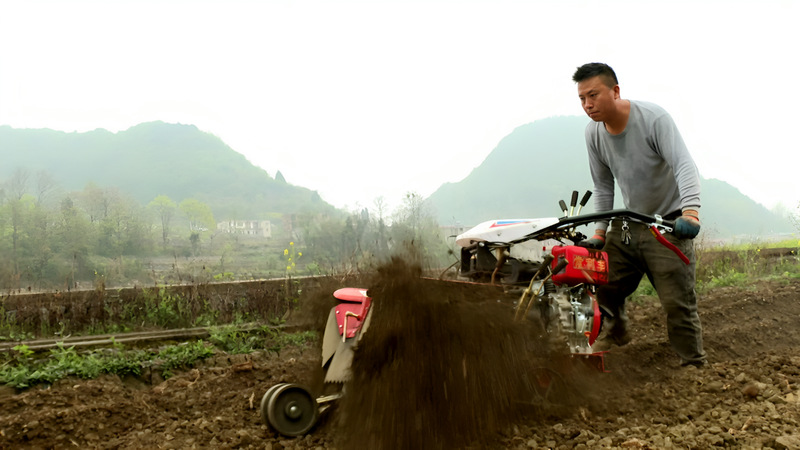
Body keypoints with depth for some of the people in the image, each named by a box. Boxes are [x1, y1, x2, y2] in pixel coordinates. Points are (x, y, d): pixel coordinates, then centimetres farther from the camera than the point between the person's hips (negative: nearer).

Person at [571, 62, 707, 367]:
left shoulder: (653, 118, -19)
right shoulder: (594, 133, -3)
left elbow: (684, 165, -29)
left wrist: (690, 211, -45)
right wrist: (599, 232, 2)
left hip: (669, 222, -5)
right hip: (627, 224, 5)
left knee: (678, 302, -10)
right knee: (605, 286, 6)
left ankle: (693, 366, 5)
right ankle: (615, 334, 34)